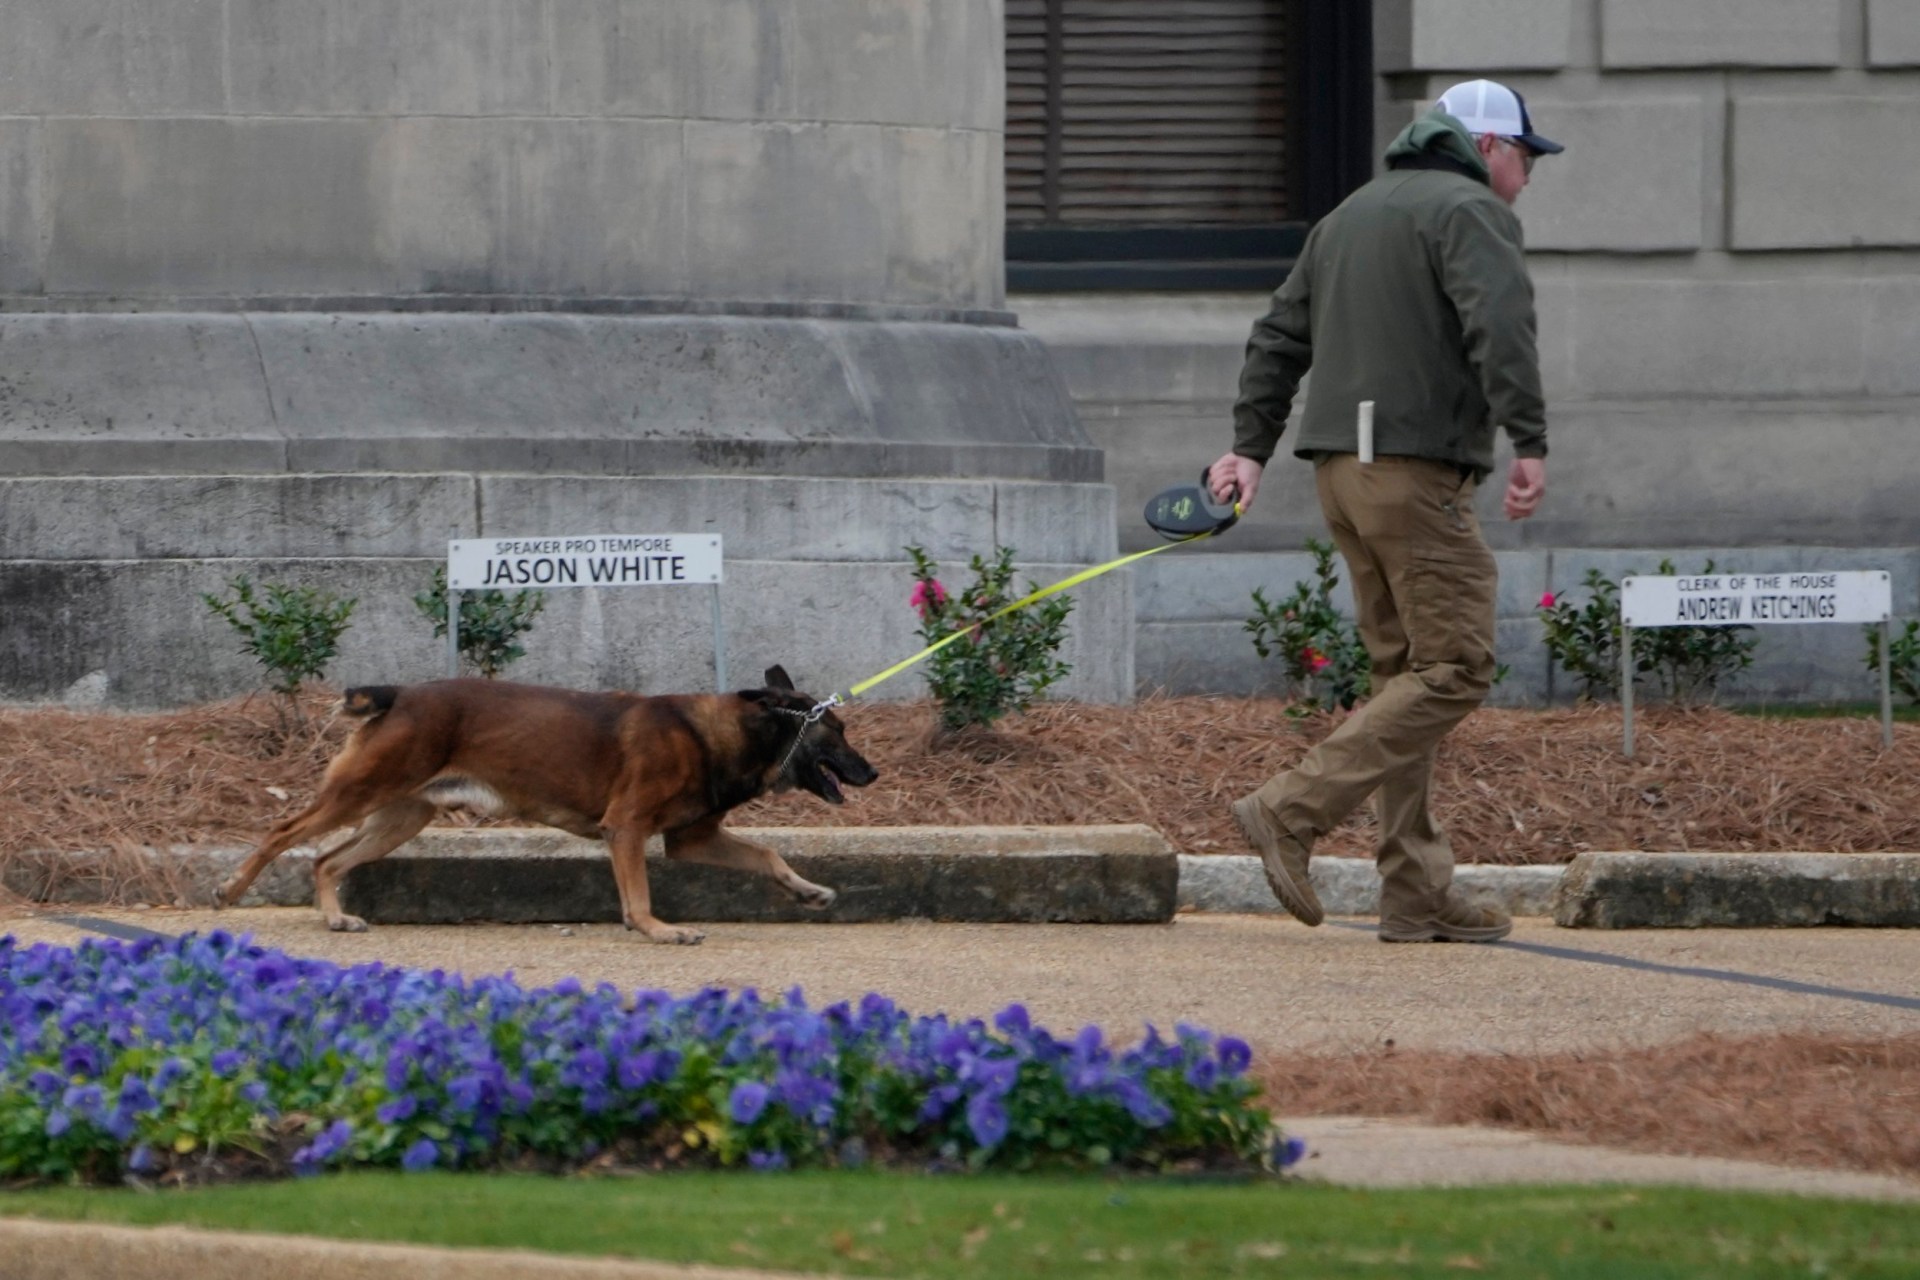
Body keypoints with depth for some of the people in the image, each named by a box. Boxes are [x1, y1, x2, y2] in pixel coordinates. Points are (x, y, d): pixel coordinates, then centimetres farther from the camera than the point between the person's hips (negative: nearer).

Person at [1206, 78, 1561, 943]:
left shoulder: (1350, 215, 23)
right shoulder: (1471, 211, -5)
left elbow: (1280, 336, 23)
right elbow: (1499, 327, -21)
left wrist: (1250, 445, 22)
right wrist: (1528, 443, -26)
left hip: (1341, 469, 9)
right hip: (1418, 472, -9)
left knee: (1403, 670, 10)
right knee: (1454, 668, -8)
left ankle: (1417, 894, 8)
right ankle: (1291, 814, -17)